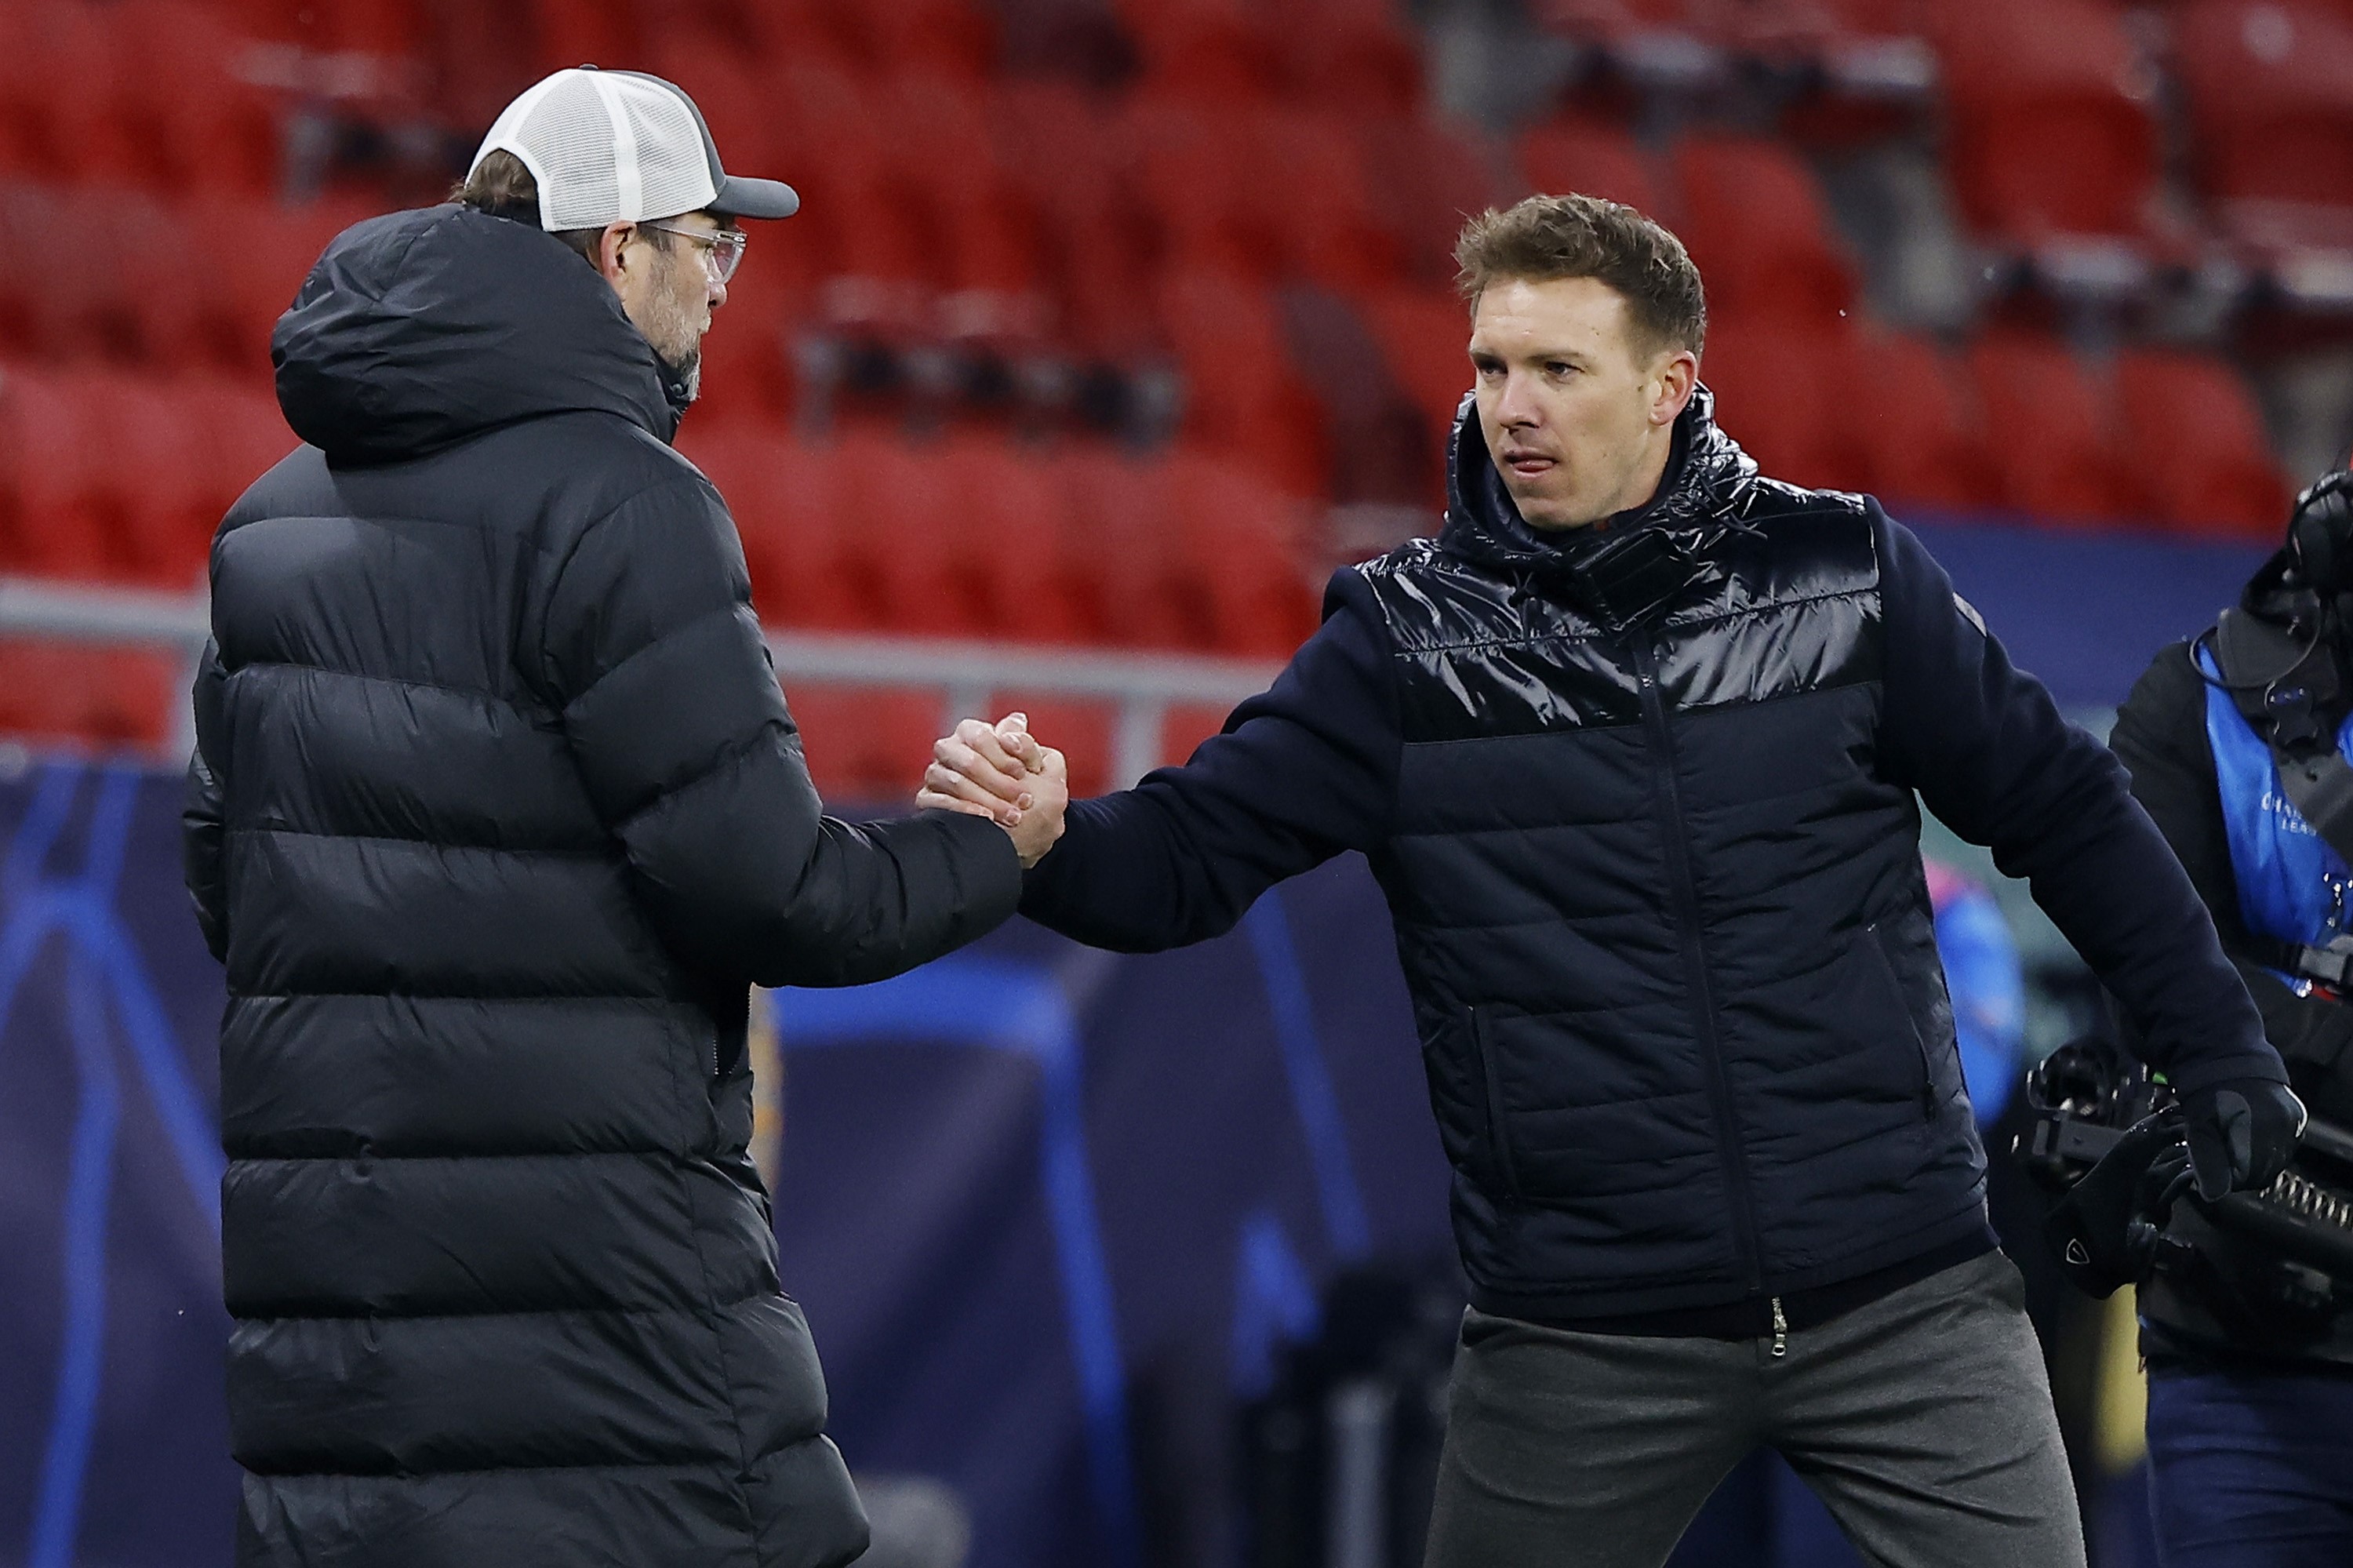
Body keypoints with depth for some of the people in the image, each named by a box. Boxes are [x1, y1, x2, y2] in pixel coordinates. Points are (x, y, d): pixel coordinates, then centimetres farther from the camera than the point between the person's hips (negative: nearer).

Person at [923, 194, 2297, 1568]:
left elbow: (2065, 814, 9)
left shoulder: (1844, 578, 1)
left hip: (1904, 1302, 0)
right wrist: (1043, 840, -28)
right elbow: (1185, 860, -7)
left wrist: (2224, 1063, 7)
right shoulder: (1409, 638, -1)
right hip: (1584, 1342, 0)